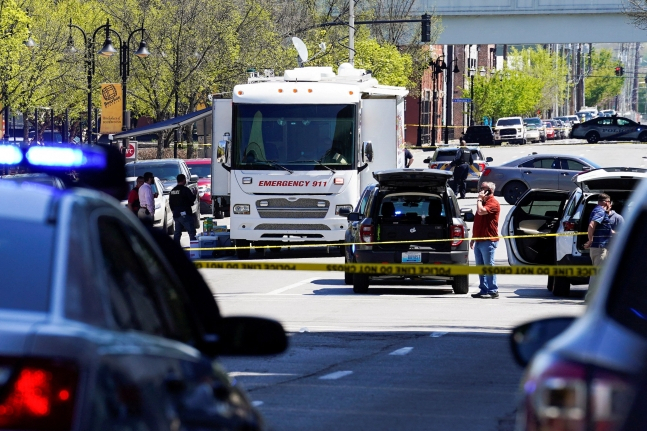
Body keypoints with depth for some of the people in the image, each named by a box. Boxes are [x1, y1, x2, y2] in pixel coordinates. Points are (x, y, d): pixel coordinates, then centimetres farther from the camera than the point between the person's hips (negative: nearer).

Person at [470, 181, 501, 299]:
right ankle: (483, 290, 12)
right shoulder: (483, 202, 22)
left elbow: (481, 211, -27)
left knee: (489, 266, -9)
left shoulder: (493, 203, -8)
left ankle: (493, 291, -8)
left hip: (488, 240, -10)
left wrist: (479, 199, -11)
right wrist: (473, 238, 25)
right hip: (479, 240, 10)